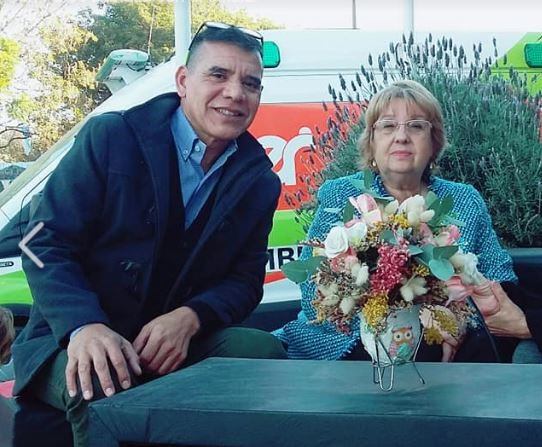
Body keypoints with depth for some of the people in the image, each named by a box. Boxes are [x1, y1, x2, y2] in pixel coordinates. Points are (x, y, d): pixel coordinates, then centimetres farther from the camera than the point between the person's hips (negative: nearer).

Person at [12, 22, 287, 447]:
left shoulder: (259, 182, 5)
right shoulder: (109, 137, -6)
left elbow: (246, 280, 3)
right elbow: (46, 244, -10)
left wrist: (188, 319, -20)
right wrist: (85, 327, -28)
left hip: (181, 341, 4)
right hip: (74, 338, -4)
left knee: (262, 349, -22)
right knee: (101, 384, -36)